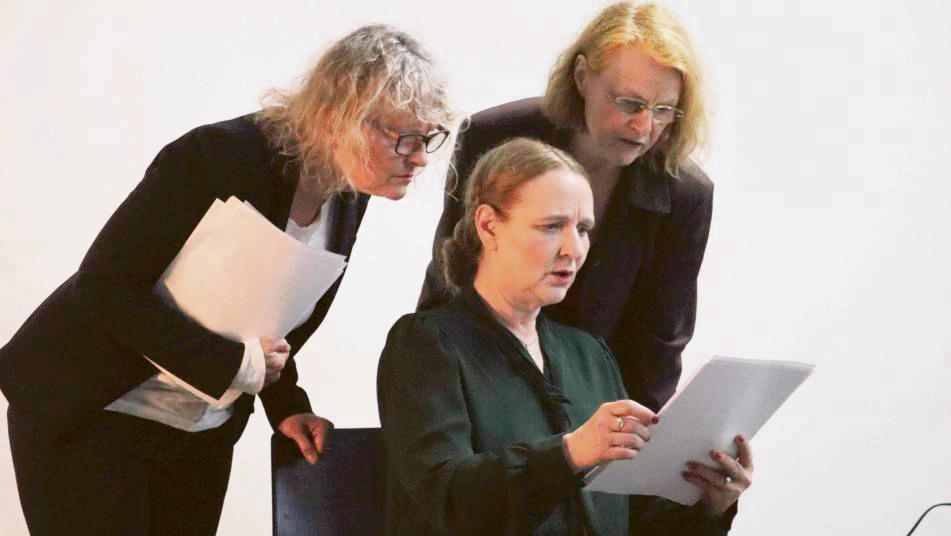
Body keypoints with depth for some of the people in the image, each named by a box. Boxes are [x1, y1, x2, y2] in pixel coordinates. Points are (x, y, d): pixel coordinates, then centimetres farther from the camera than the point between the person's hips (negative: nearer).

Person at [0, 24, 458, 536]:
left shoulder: (347, 196, -2)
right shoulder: (221, 156, -25)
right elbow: (105, 286, -24)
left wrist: (286, 406, -1)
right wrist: (235, 363, -25)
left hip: (203, 432, 7)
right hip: (86, 416, -7)